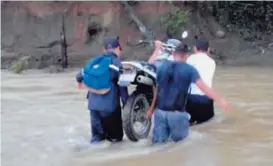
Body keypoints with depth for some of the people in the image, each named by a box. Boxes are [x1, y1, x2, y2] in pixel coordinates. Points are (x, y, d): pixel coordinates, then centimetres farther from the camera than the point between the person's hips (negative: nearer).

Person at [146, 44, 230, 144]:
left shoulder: (162, 67, 6)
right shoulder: (189, 69, -4)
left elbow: (156, 90, 13)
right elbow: (204, 88, -12)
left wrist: (151, 109, 22)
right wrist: (220, 100, -11)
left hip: (160, 111, 3)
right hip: (177, 112, -3)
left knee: (159, 140, 14)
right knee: (179, 138, 17)